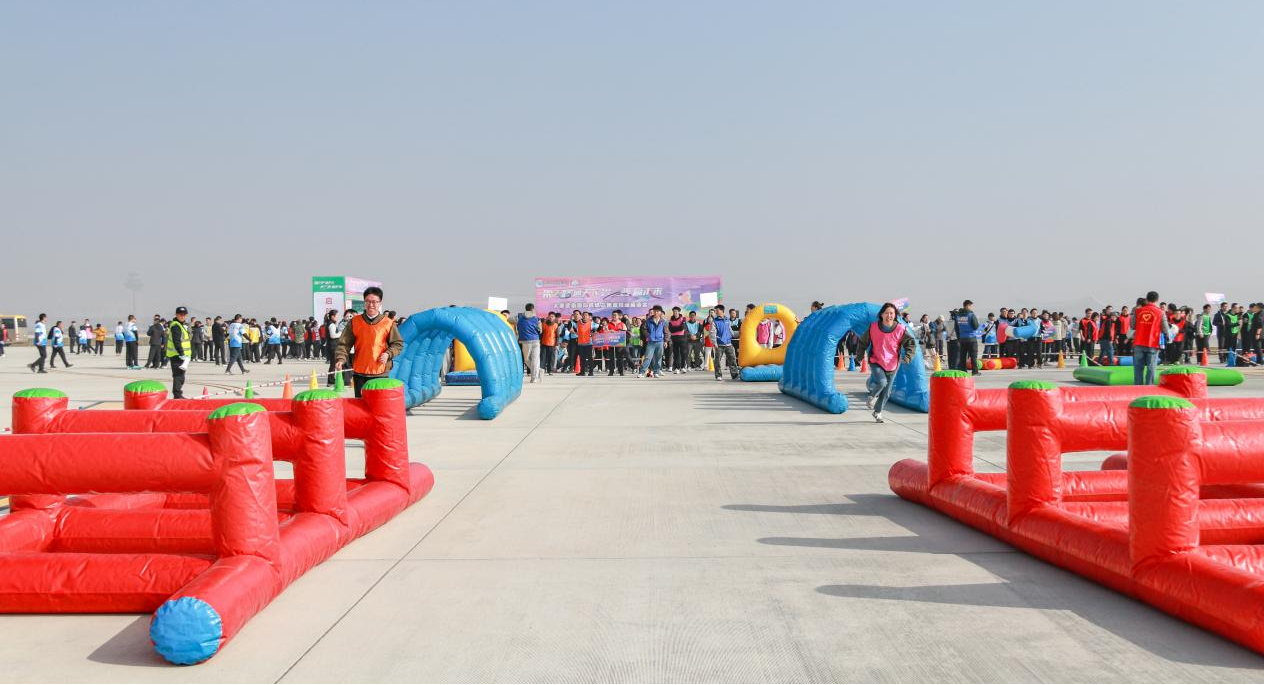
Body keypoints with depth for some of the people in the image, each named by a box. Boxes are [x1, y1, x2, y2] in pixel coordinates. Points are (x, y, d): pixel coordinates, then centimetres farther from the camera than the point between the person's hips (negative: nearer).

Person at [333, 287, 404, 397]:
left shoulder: (388, 323, 1)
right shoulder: (355, 322, 5)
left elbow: (398, 344, 5)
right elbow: (344, 343, 2)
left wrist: (388, 354, -12)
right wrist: (340, 359, -13)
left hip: (380, 372, -2)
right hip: (359, 372, 2)